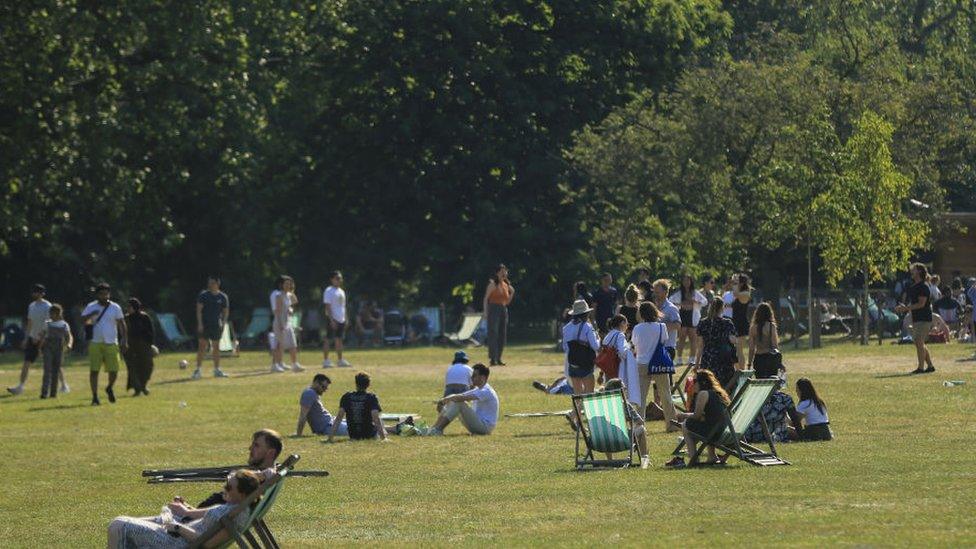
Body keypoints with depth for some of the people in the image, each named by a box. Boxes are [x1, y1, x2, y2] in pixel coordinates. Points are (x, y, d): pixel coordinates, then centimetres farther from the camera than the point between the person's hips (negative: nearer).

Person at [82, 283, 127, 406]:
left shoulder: (115, 308, 7)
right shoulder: (91, 307, 5)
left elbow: (121, 325, 8)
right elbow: (82, 320, -5)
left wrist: (125, 341, 1)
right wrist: (91, 315, -25)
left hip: (111, 344, 1)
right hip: (95, 343, -1)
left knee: (114, 370, -3)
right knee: (94, 370, -6)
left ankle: (110, 388, 27)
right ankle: (95, 397, -1)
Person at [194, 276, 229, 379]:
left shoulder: (223, 297, 6)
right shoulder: (203, 295, -1)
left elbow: (226, 311, 13)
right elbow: (199, 310, -4)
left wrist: (223, 323, 1)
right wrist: (200, 323, -12)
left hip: (216, 325, 3)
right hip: (204, 324, -3)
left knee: (216, 347, 8)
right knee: (202, 346, -7)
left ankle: (217, 370, 16)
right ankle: (198, 370, -5)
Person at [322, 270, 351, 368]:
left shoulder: (341, 291, 16)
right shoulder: (329, 291, -11)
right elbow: (327, 307, -16)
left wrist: (345, 318, 16)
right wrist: (331, 320, -21)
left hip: (341, 319, 8)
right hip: (332, 319, -8)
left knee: (339, 340, 11)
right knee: (327, 339, -5)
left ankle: (340, 360, 14)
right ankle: (325, 361, -3)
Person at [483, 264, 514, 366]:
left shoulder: (506, 285, 13)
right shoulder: (493, 284, -6)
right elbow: (486, 299, -9)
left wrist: (512, 293, 9)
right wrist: (485, 313, -16)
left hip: (504, 310, 7)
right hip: (494, 309, -7)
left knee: (502, 336, 7)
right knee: (493, 334, -10)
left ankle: (498, 359, 12)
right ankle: (493, 359, -13)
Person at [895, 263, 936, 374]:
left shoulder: (923, 287, -12)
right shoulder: (912, 287, 17)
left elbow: (921, 304, -19)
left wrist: (906, 308, -20)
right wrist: (904, 308, 5)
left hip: (924, 318, -10)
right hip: (916, 319, 10)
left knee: (919, 342, -12)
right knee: (920, 344, 11)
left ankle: (921, 367, -12)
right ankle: (930, 366, 18)